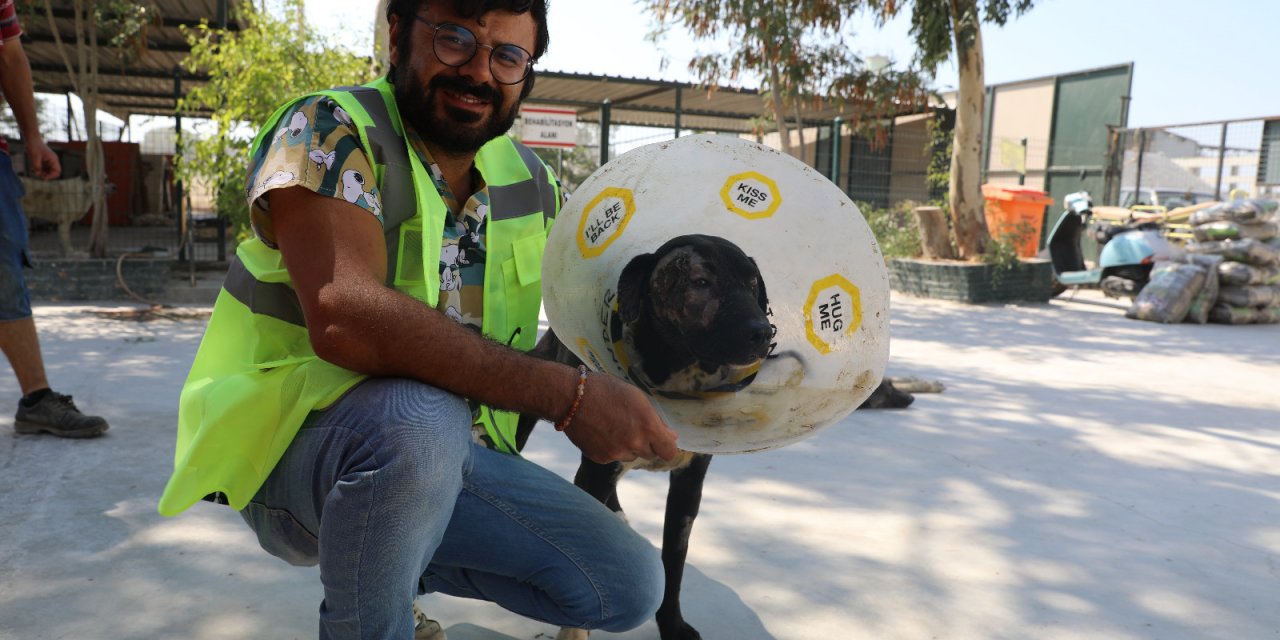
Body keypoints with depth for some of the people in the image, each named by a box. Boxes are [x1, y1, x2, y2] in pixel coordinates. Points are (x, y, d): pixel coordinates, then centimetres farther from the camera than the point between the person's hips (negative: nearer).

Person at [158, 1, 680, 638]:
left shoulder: (529, 182, 3)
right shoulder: (327, 133, -17)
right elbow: (344, 318, -34)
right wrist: (569, 397, -33)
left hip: (442, 460, 6)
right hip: (294, 449, -5)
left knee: (631, 587, -2)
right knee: (422, 417, -39)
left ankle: (406, 559, 18)